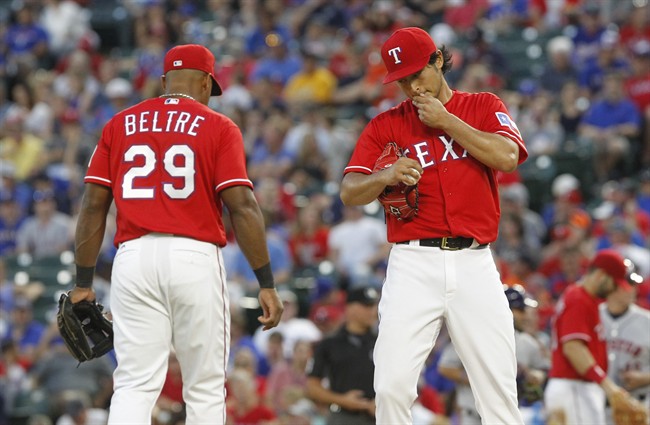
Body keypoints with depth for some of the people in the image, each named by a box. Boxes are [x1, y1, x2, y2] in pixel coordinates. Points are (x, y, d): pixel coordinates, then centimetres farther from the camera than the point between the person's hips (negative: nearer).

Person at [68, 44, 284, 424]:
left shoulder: (120, 125, 12)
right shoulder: (218, 127, 4)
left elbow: (93, 206, 8)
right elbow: (242, 206, -5)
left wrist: (84, 283, 12)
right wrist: (267, 283, -4)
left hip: (134, 257, 2)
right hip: (195, 257, -2)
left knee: (135, 385, -1)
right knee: (206, 388, 6)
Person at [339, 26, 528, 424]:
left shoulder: (484, 107, 11)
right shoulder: (386, 125, 11)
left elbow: (507, 157, -8)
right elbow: (350, 193, 1)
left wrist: (446, 120, -6)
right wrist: (386, 176, -19)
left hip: (474, 263, 0)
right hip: (414, 262, 0)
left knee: (499, 387, -3)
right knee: (392, 384, -10)